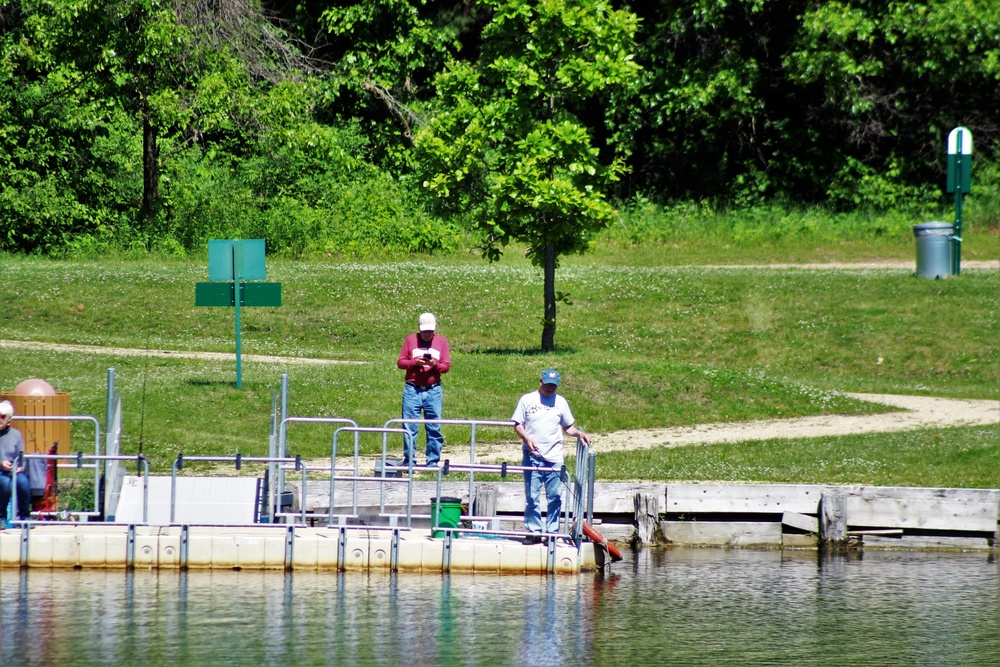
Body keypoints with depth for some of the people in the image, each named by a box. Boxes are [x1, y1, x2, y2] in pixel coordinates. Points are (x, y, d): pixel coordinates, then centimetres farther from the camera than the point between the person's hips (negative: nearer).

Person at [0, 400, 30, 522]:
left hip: (14, 471, 3)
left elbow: (21, 457, 11)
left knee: (23, 481, -31)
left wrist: (20, 467, -10)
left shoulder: (15, 434, 12)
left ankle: (24, 516, -12)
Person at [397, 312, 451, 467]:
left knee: (434, 428, 1)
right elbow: (400, 362, 4)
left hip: (433, 391, 1)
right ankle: (409, 461, 3)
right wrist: (415, 362, -13)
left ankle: (433, 462, 6)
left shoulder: (442, 341, 9)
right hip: (412, 390, -1)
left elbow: (446, 366, 5)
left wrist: (435, 364, -15)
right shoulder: (411, 339, 7)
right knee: (410, 427, -2)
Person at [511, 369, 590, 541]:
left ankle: (552, 531, 6)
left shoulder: (560, 402, 12)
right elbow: (517, 424, 5)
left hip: (554, 457, 2)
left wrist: (579, 433, -3)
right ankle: (534, 530, 4)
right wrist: (527, 438, -12)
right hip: (532, 456, -2)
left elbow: (568, 427, 17)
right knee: (532, 496, -2)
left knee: (555, 496, -1)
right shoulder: (527, 400, 6)